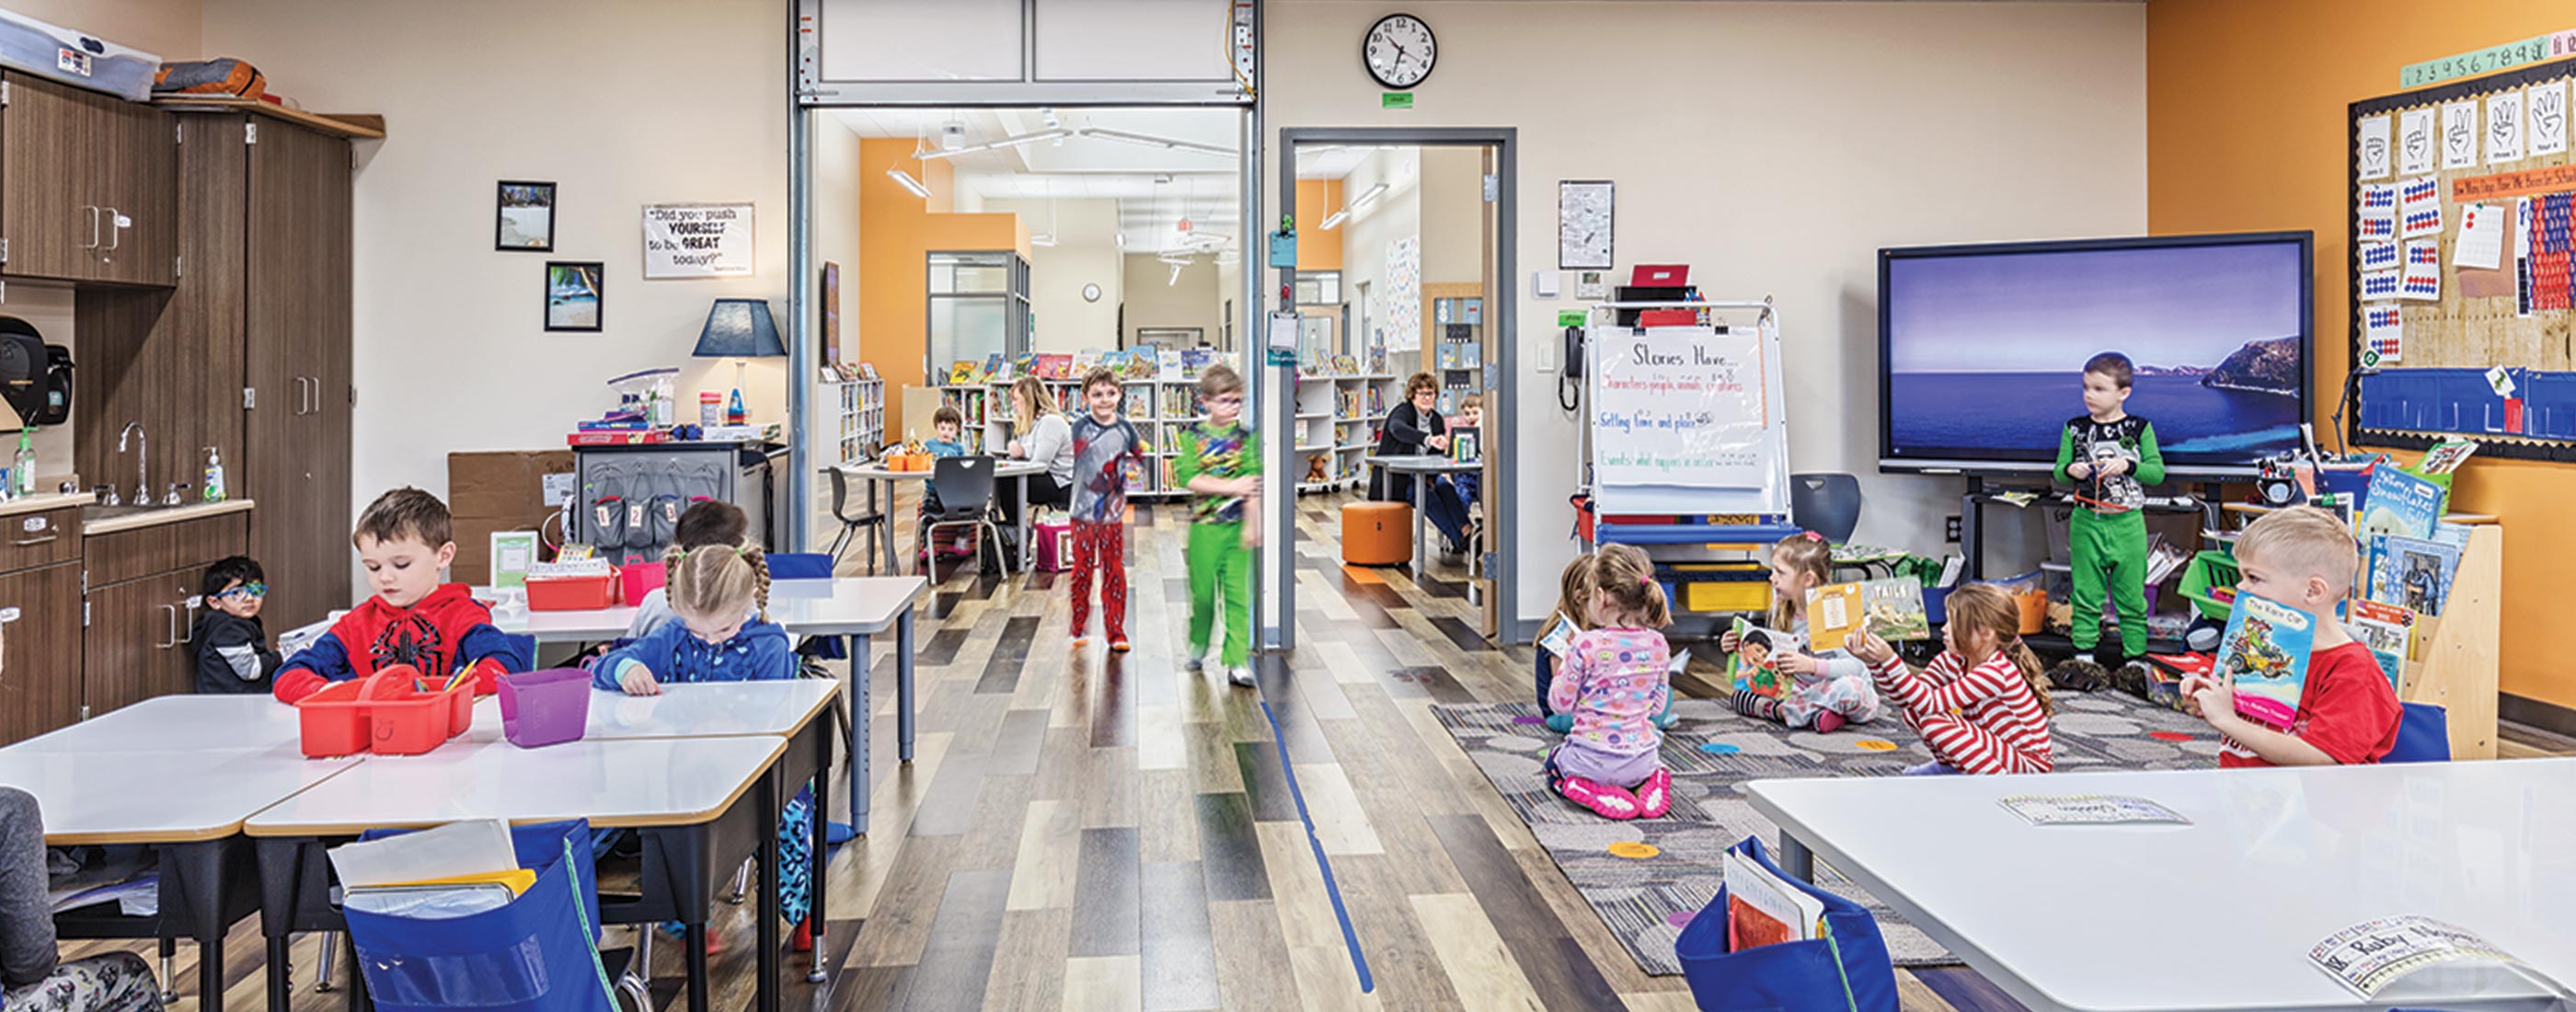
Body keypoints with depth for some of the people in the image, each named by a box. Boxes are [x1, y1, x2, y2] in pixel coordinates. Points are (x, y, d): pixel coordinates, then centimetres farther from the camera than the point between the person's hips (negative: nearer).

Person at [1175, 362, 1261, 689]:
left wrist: (1251, 525, -14)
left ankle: (1237, 662, 2)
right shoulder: (1193, 436, 1)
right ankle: (1198, 645, 32)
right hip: (1204, 525, 0)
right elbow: (1189, 478, -12)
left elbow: (1251, 482, -6)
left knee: (1238, 594, -1)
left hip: (1237, 525, 0)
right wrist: (1231, 487, -18)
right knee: (1203, 592, 8)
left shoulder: (1245, 437, 1)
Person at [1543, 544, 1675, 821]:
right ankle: (1648, 782, 6)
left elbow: (1561, 702, -10)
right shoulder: (1657, 645, -5)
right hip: (1640, 760, 5)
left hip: (1593, 761, -5)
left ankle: (1595, 793, -1)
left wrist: (1565, 664, 5)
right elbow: (1657, 705, 5)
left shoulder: (1586, 645, -20)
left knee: (1554, 764, 28)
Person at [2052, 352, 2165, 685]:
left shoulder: (2140, 428, 0)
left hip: (2128, 523, -1)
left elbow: (2157, 471, -2)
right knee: (2085, 594, 5)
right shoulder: (2075, 428, 3)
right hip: (2086, 523, 1)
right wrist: (2071, 470, -15)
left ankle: (2135, 658, 14)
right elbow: (2059, 470, 7)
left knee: (2131, 595, 5)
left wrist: (2128, 465, -18)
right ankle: (2084, 655, 13)